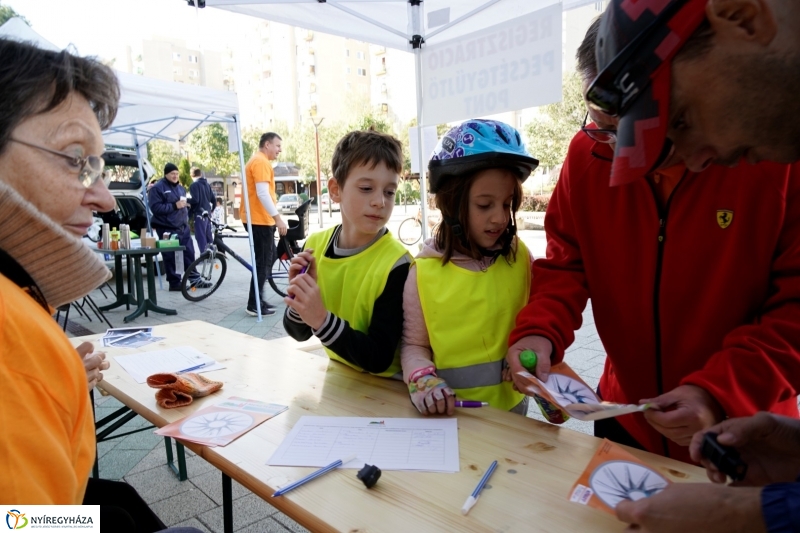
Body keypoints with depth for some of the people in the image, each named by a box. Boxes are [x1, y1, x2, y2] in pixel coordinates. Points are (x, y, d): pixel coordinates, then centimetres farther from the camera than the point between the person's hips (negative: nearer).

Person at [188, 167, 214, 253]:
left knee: (201, 237, -8)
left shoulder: (194, 185, -8)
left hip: (199, 214, -7)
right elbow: (213, 200, 15)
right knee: (208, 236, 14)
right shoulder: (207, 184, 13)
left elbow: (194, 200, -18)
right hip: (207, 214, 8)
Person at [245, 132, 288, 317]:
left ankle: (258, 299, 21)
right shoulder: (261, 162, -13)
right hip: (260, 219, -11)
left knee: (268, 257, 15)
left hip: (259, 218, 11)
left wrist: (274, 217, 23)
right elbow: (263, 194, -23)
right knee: (263, 261, -6)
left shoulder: (258, 161, 20)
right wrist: (278, 218, -22)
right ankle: (254, 305, 0)